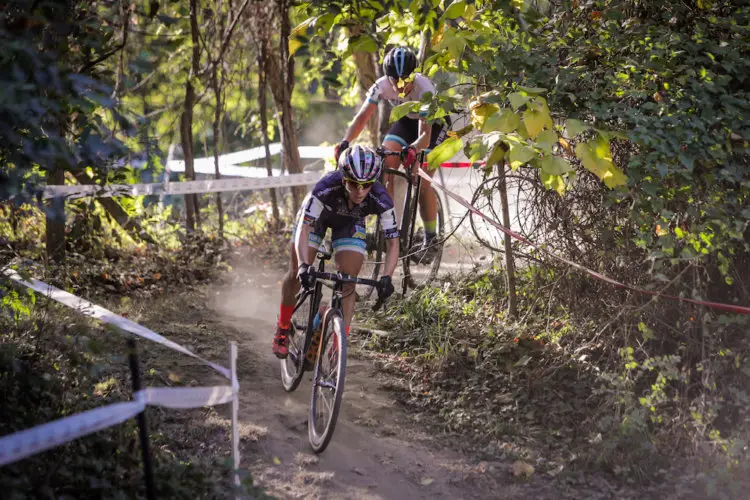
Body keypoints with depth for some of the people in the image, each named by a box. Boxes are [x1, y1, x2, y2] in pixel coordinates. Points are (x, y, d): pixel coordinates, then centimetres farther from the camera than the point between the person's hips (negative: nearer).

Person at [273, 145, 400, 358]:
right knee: (296, 274, -4)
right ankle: (283, 328, 19)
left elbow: (392, 243, -32)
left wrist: (386, 277, -47)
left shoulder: (380, 199, -37)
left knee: (348, 282, -12)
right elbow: (303, 228, -43)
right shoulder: (325, 188, -43)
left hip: (350, 223, 1)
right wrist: (304, 266, -57)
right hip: (317, 216, -1)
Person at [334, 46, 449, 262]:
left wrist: (412, 149, -64)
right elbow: (362, 117, -27)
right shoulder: (382, 86, -26)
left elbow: (425, 135, -43)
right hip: (407, 120, 5)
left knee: (422, 182, -17)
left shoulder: (424, 89, -37)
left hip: (433, 124, -5)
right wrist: (345, 142, -44)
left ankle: (431, 239, -3)